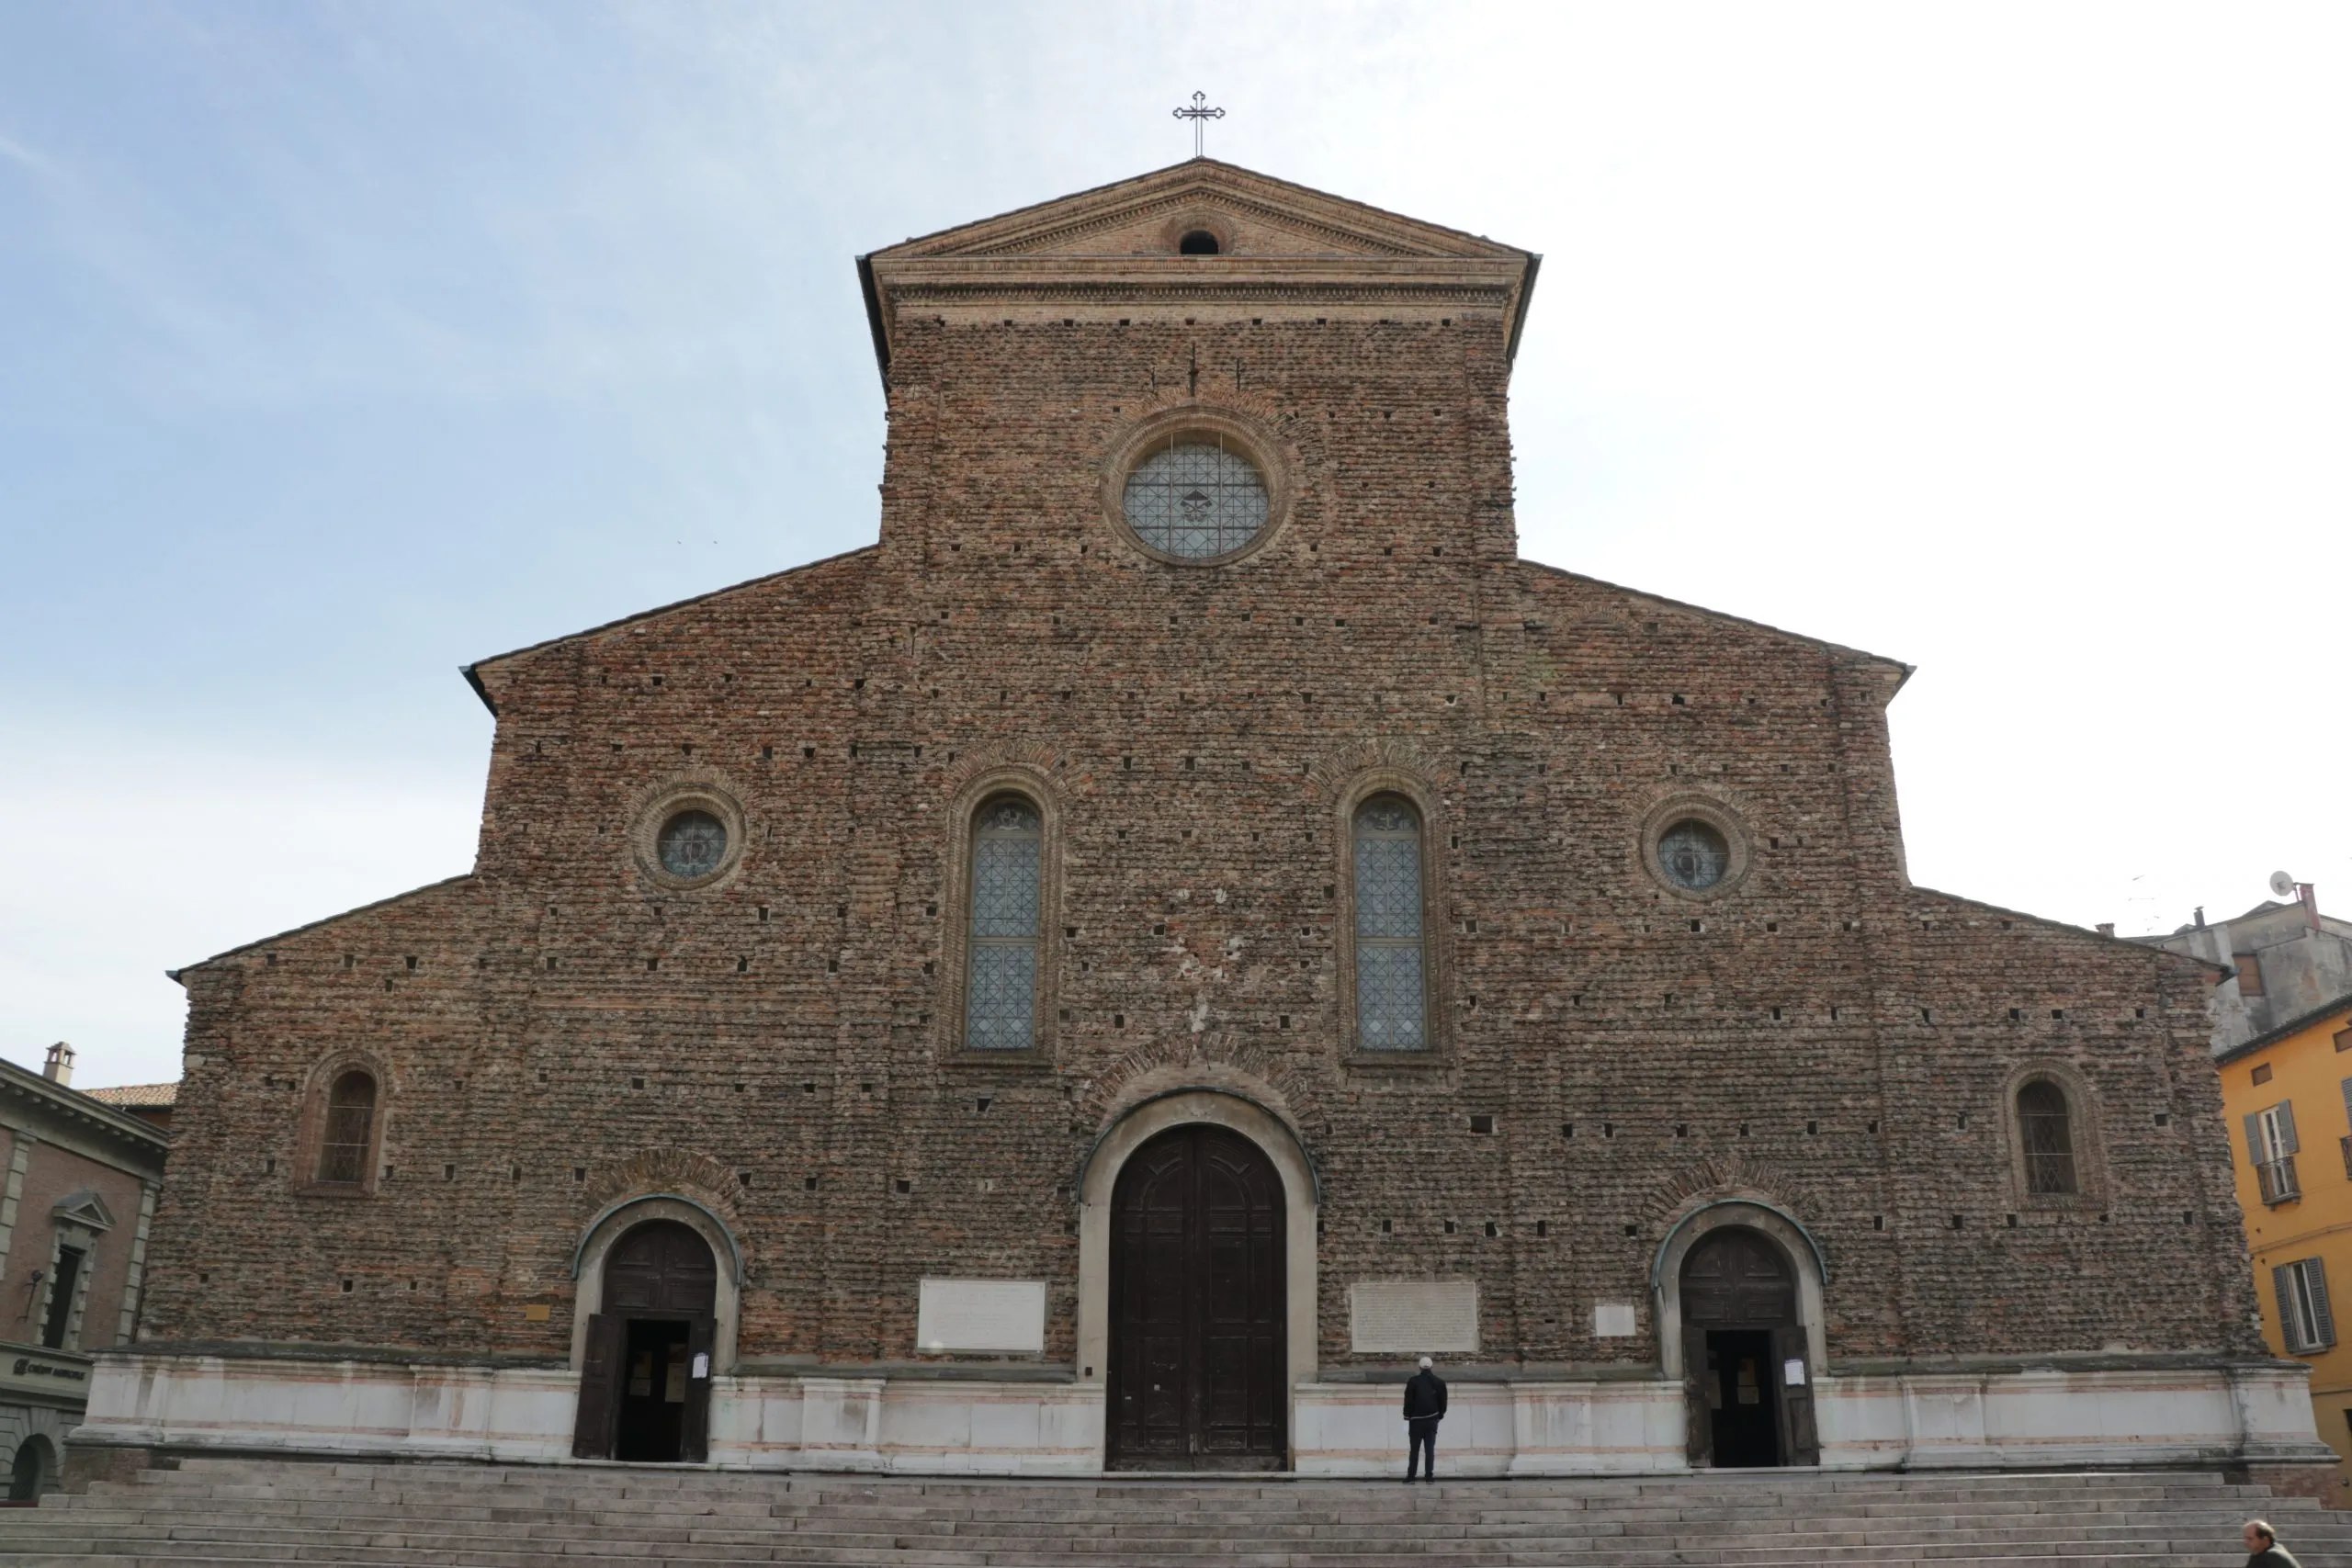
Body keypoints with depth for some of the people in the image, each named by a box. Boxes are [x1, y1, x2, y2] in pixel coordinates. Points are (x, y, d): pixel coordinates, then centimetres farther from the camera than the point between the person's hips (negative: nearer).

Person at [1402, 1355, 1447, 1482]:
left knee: (1414, 1449, 5)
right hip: (1432, 1419, 2)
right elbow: (1443, 1401, 5)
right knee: (1430, 1449, 7)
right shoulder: (1439, 1382, 1)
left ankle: (1410, 1476, 5)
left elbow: (1408, 1401, -7)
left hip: (1416, 1420, -2)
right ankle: (1429, 1476, 4)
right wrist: (1440, 1416, 16)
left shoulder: (1413, 1381, -8)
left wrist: (1406, 1420, -2)